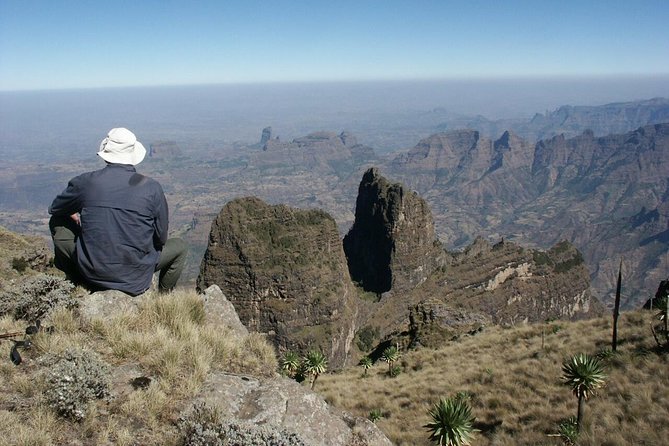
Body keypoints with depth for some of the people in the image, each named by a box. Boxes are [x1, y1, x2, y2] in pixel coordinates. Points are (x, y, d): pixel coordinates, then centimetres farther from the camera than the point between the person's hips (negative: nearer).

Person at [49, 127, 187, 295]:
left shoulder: (85, 182, -8)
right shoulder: (152, 188, -12)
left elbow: (54, 209, 12)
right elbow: (161, 239, -2)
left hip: (91, 274, 2)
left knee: (57, 222, 26)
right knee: (179, 247, 23)